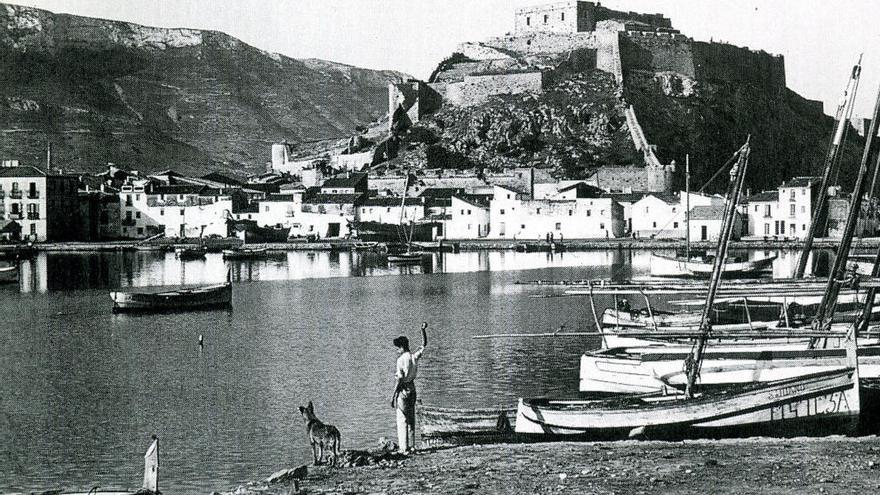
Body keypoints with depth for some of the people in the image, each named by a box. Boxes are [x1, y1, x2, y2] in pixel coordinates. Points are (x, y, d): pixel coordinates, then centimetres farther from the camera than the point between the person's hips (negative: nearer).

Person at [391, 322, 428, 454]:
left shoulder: (401, 360, -17)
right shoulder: (415, 357, 1)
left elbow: (400, 380, -19)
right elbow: (424, 344, 18)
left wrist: (393, 396, -15)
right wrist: (423, 330, 18)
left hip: (403, 390, -7)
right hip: (412, 389, 7)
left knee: (402, 420, -2)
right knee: (411, 418, 15)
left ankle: (404, 447, -3)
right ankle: (412, 445, 18)